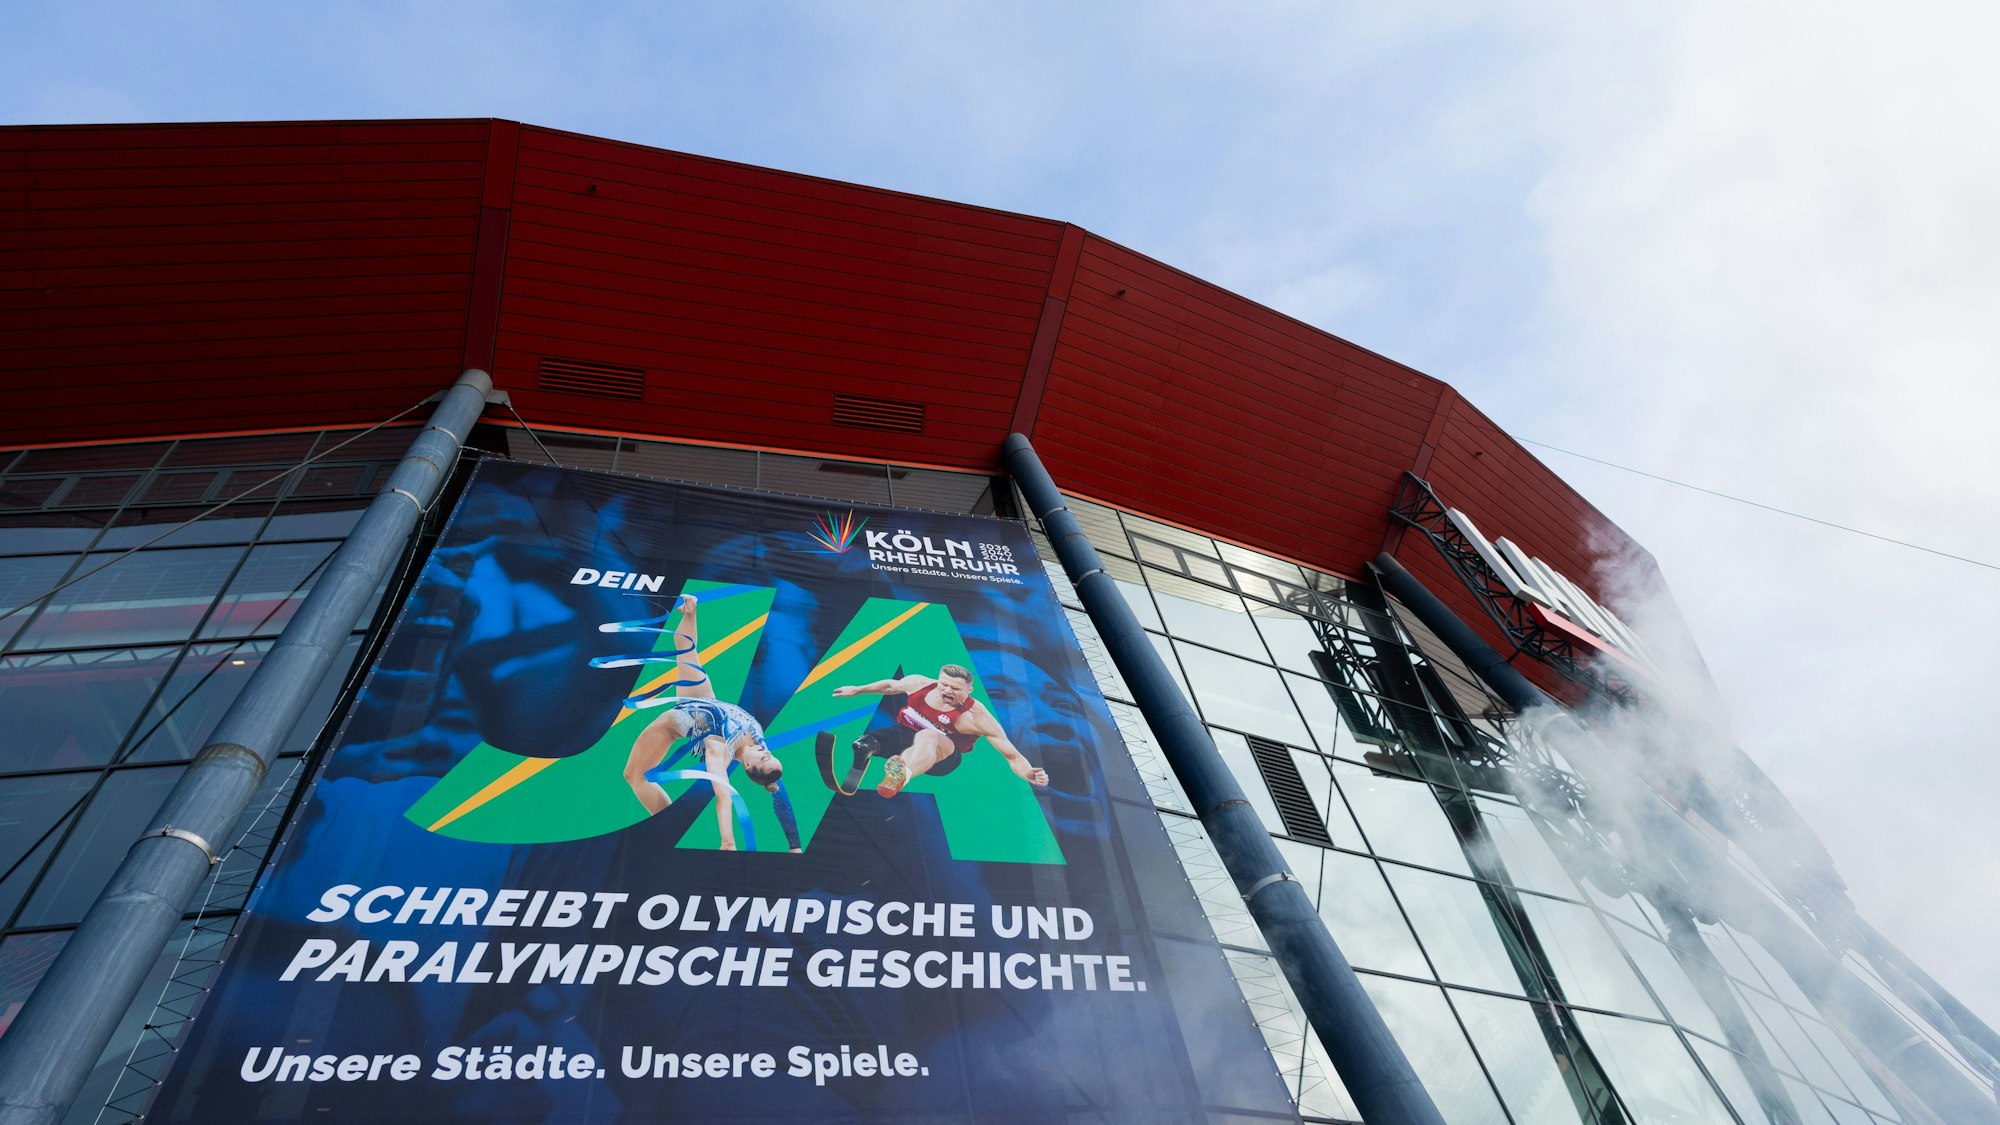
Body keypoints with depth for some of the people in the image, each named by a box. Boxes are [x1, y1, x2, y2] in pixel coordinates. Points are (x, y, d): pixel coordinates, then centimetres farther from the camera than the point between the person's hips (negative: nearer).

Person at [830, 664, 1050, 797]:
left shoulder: (977, 717, -21)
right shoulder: (919, 684, -10)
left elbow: (1011, 754, -22)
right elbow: (890, 685, 13)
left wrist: (1027, 774, -42)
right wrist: (857, 690, 22)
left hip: (943, 754, -7)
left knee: (927, 736, -44)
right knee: (864, 745, -22)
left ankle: (901, 777, -76)